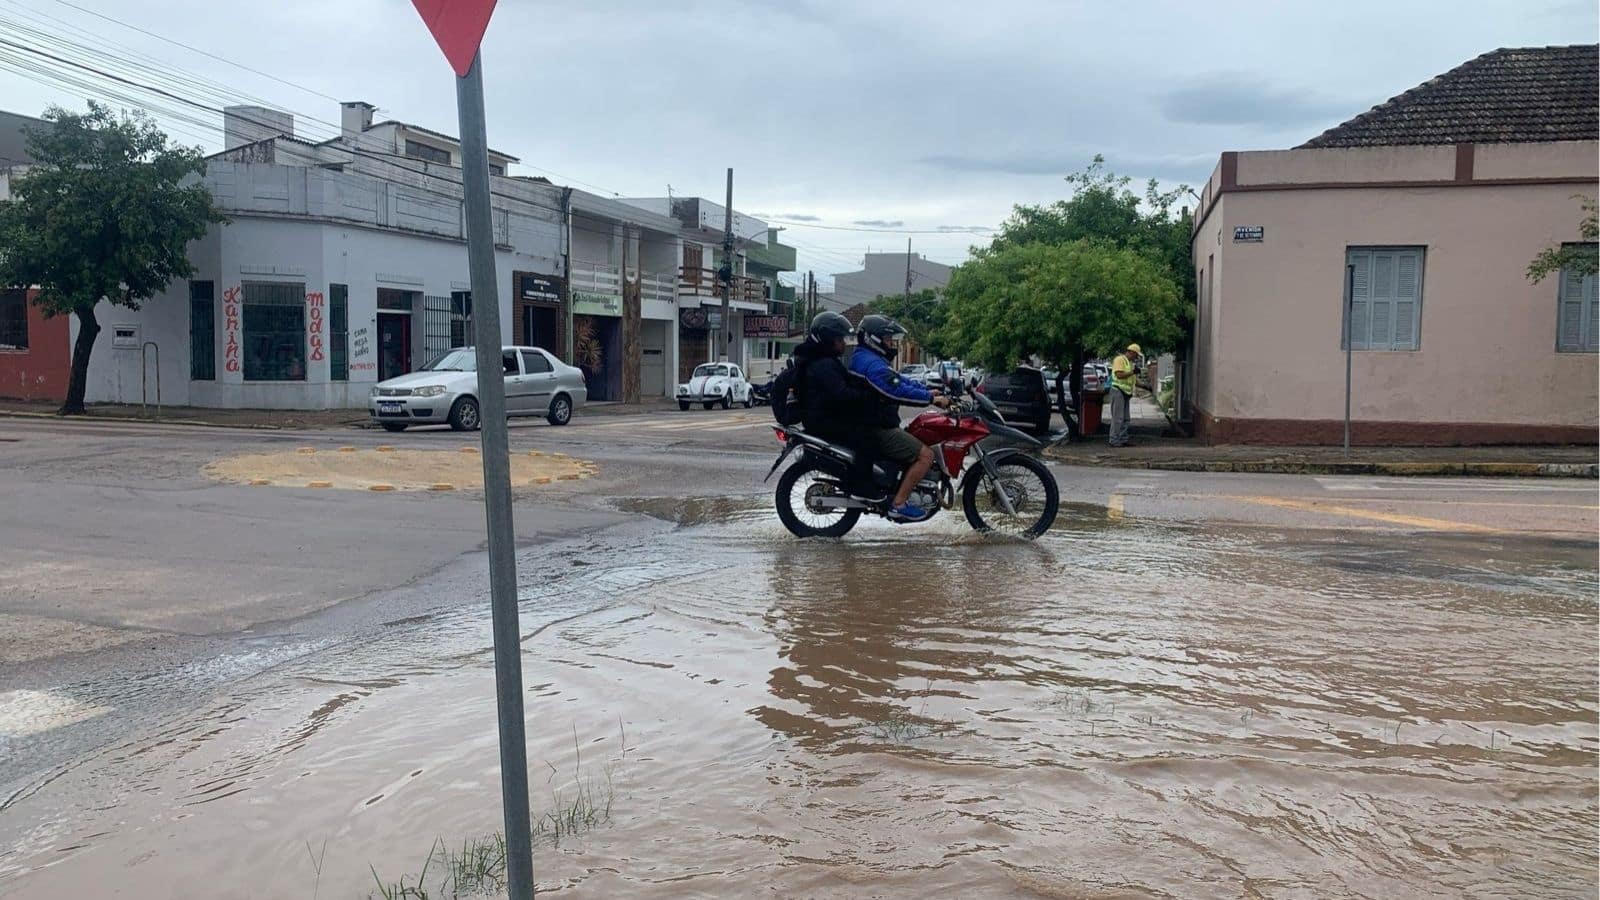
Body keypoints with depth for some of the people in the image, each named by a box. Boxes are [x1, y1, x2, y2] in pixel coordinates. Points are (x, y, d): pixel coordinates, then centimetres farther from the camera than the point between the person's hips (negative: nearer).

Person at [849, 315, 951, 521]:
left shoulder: (864, 359, 18)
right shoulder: (872, 364, -18)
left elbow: (901, 381, 18)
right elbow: (898, 391, -29)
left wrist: (930, 392, 9)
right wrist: (932, 399, -23)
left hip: (874, 425, 11)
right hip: (877, 430, -11)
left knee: (918, 448, 24)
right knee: (925, 455, -15)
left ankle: (899, 497, 21)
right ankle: (898, 504, -15)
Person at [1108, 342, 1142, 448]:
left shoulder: (1131, 363, 20)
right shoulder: (1119, 360, -9)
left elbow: (1134, 380, 23)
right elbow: (1119, 375, -22)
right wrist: (1132, 372, -18)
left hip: (1126, 393, 10)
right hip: (1118, 391, -10)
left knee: (1125, 418, 10)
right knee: (1118, 417, -10)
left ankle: (1123, 440, 14)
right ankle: (1114, 441, -8)